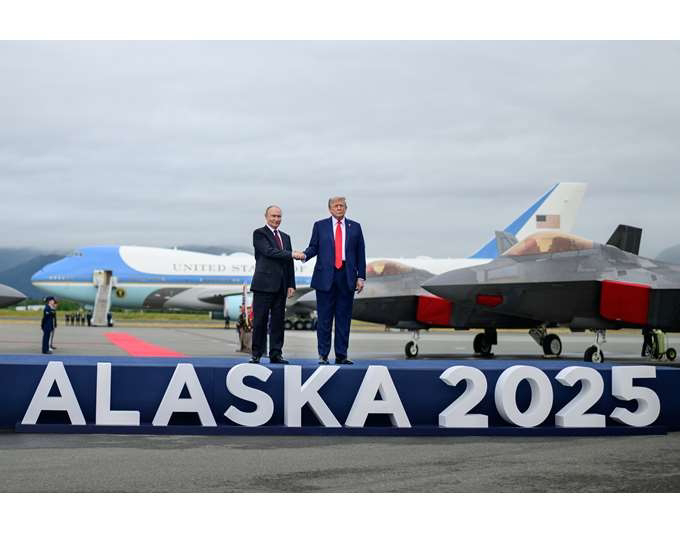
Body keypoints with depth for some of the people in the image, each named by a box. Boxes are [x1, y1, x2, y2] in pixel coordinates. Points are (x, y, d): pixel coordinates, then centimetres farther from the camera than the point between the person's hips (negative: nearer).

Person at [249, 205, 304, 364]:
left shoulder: (285, 237, 18)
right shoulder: (259, 234, 0)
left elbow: (289, 263, 16)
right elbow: (269, 251, -17)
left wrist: (291, 285, 8)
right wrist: (291, 254, -21)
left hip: (281, 286, 6)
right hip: (264, 284, -6)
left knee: (278, 321, 5)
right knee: (260, 320, -3)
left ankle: (276, 354, 9)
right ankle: (256, 354, 2)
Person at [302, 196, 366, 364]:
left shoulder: (355, 227, 10)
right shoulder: (320, 225, 8)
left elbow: (360, 254, 9)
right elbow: (313, 247, 5)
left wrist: (361, 277, 3)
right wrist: (304, 255, -18)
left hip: (347, 277, 1)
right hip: (325, 276, -1)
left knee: (344, 317, 4)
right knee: (324, 318, 0)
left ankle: (341, 355, 9)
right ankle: (323, 355, 6)